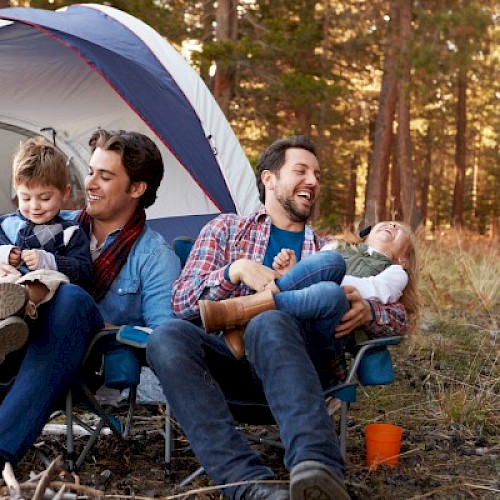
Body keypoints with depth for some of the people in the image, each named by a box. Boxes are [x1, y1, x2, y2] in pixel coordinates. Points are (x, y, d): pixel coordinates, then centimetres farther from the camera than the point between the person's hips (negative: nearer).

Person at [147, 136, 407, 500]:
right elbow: (182, 303, 11)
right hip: (230, 355, 1)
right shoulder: (227, 228, 24)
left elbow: (399, 316, 23)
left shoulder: (329, 253, 28)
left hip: (291, 355, 0)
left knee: (269, 323, -37)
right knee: (168, 337, -34)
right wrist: (237, 270, -7)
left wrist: (367, 311, -2)